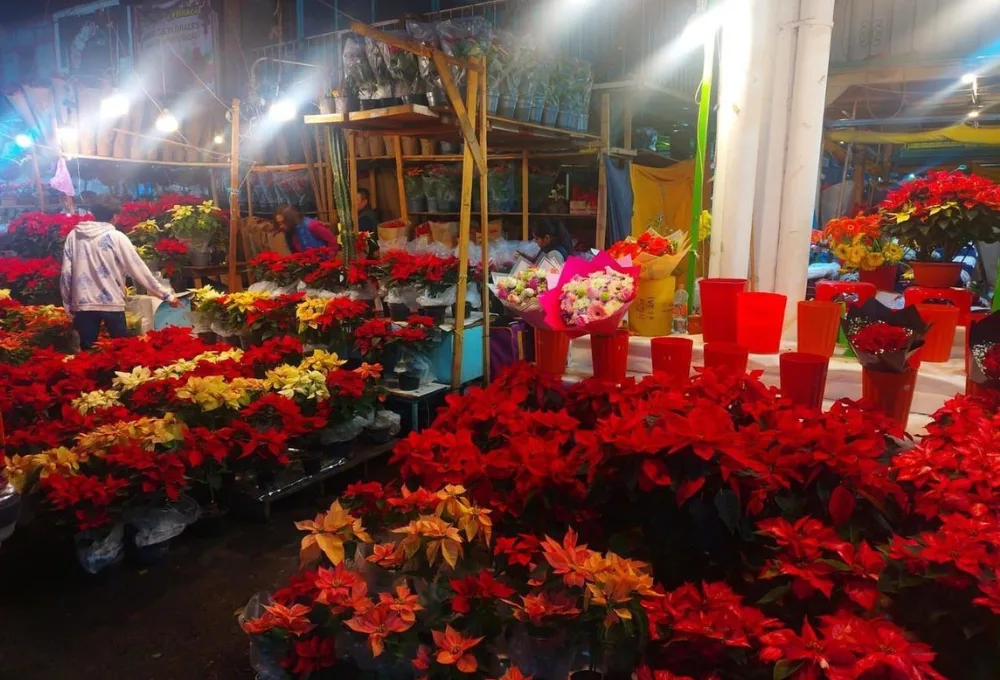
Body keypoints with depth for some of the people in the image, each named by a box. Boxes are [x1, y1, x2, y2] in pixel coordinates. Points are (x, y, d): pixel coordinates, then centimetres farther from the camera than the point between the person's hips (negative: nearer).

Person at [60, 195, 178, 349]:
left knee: (87, 351, 9)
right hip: (112, 303, -3)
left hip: (83, 304, 3)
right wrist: (166, 295, 0)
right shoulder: (116, 237, -4)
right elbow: (139, 269, -5)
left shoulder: (73, 236, 5)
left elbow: (66, 273, 3)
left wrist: (68, 304, 11)